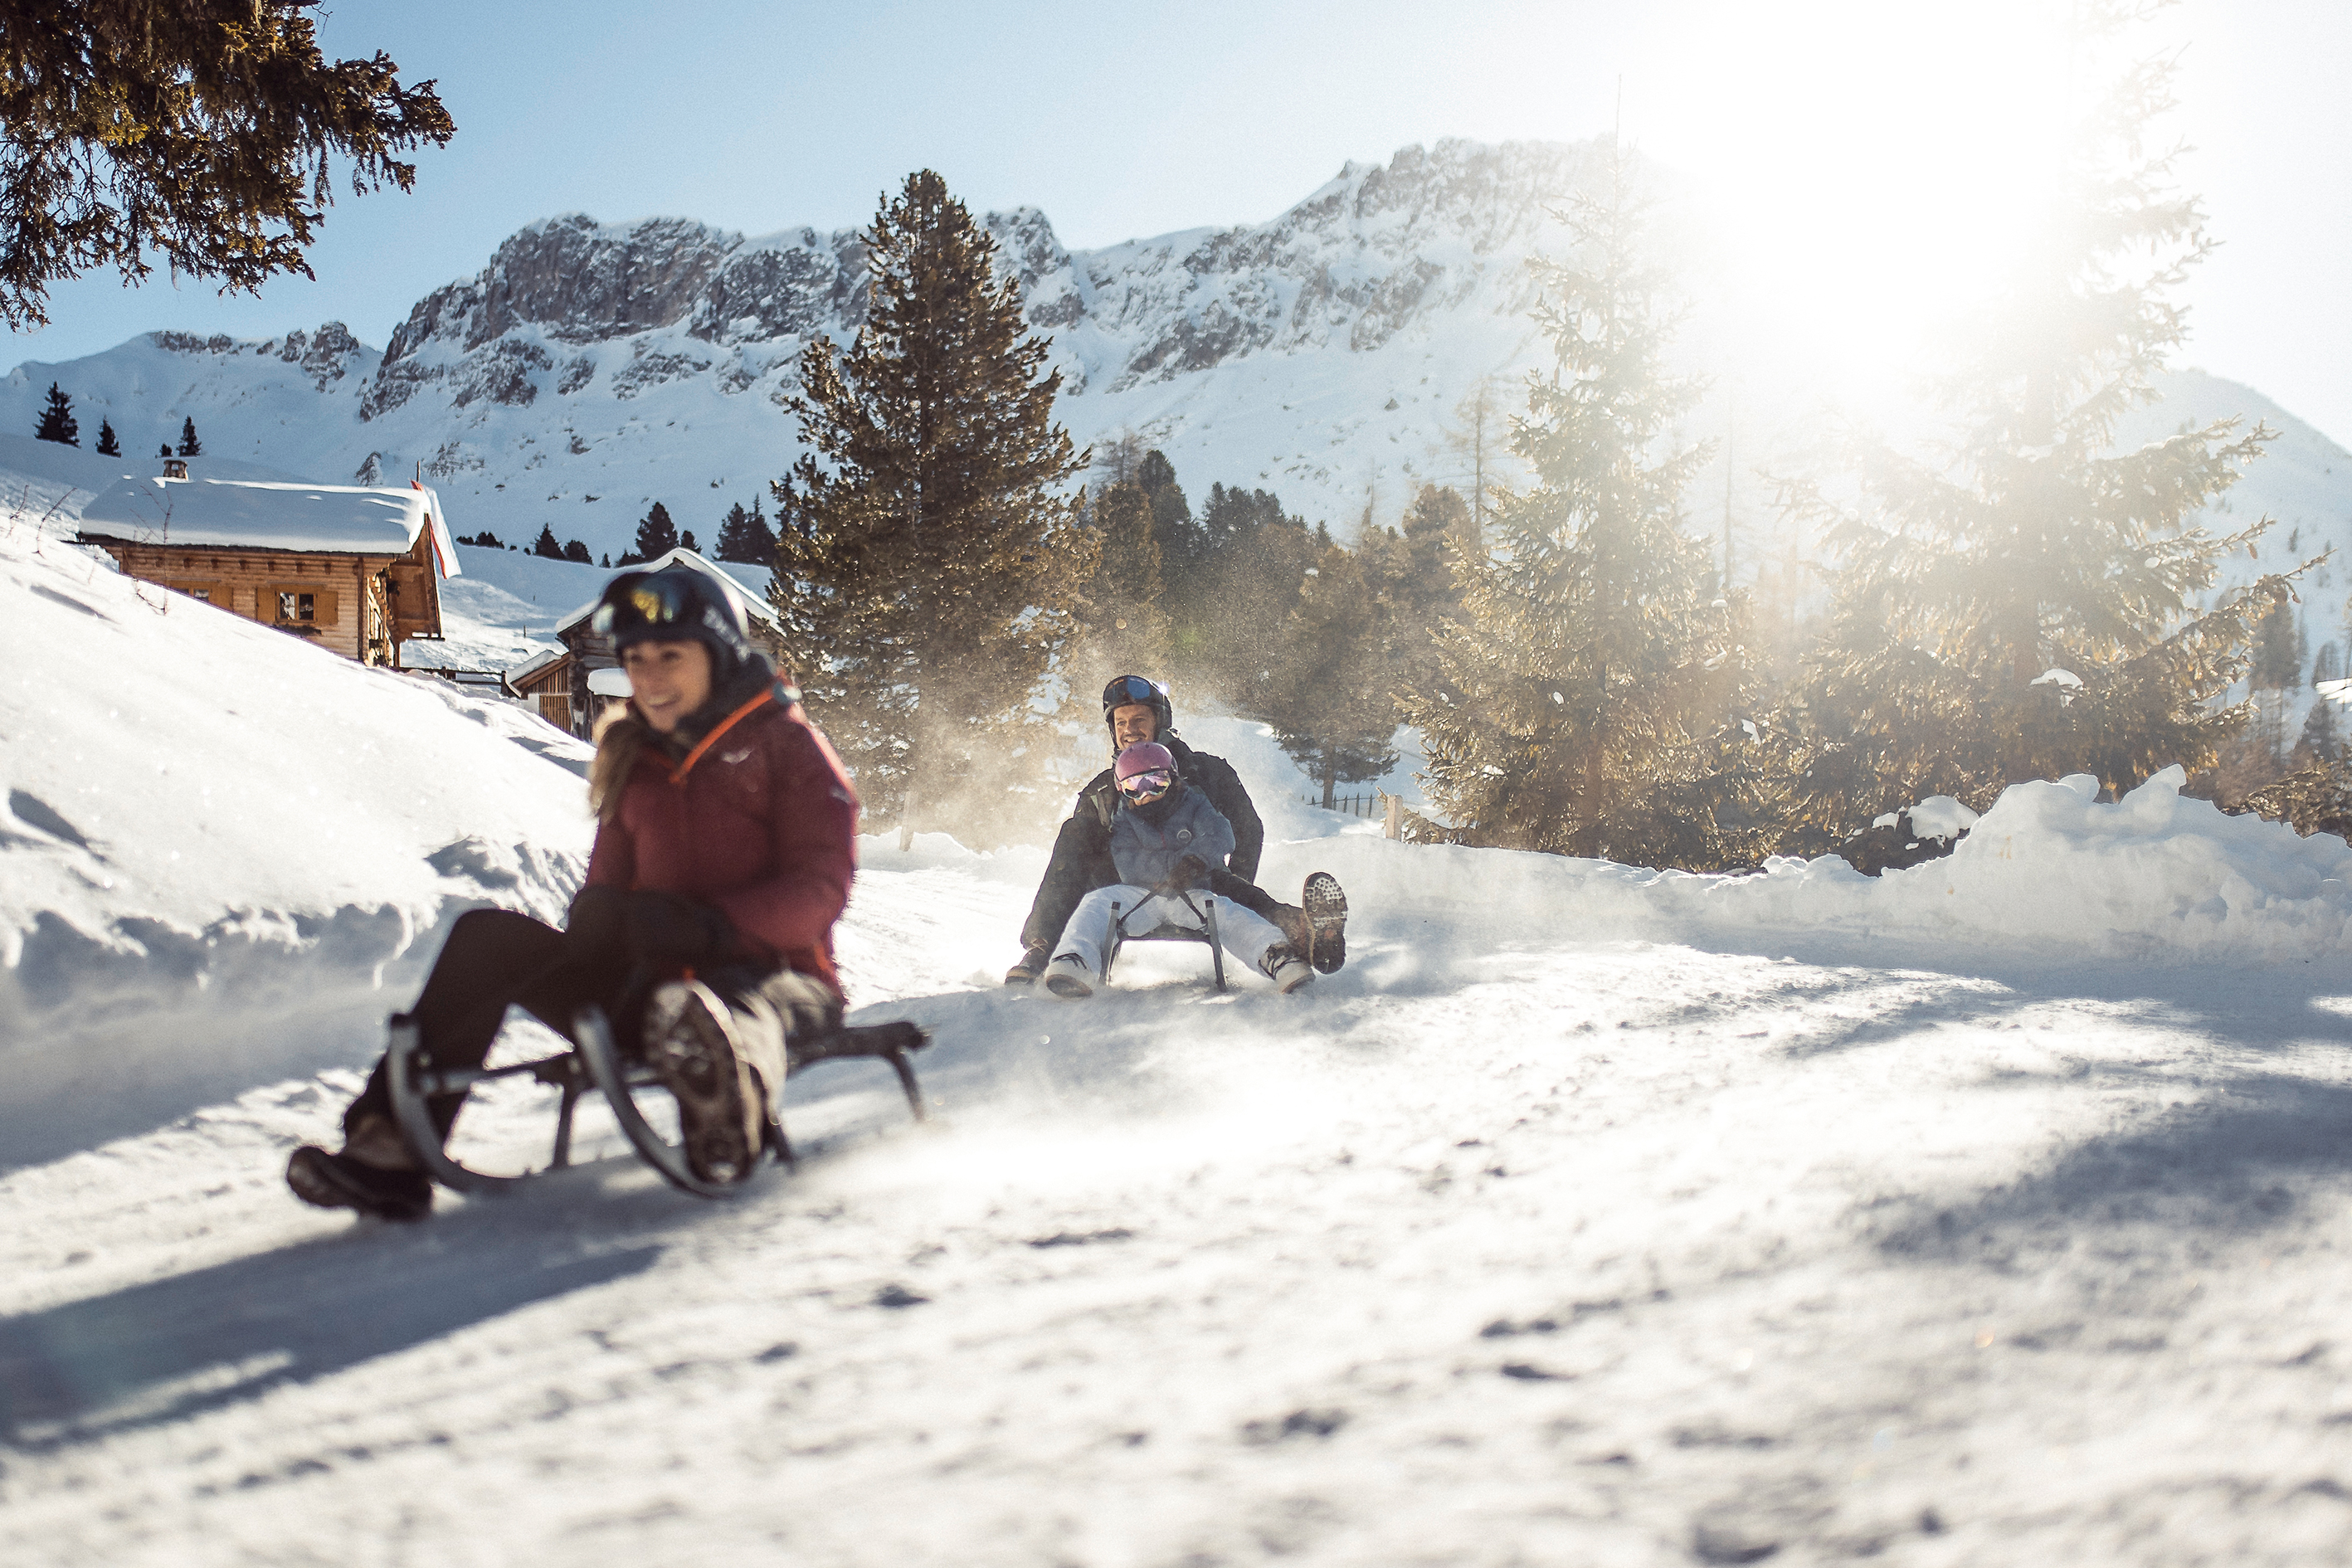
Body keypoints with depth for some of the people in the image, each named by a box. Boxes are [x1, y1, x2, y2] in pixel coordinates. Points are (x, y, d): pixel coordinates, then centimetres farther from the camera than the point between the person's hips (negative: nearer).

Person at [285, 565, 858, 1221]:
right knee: (487, 937, -12)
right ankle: (393, 1149, -20)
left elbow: (821, 885, -9)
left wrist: (711, 924, -24)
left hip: (772, 975, -6)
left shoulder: (783, 742, 2)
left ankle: (728, 1120, -79)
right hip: (653, 983, 6)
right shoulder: (632, 760, 19)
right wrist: (592, 926, -4)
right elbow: (608, 885, 22)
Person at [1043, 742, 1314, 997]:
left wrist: (1193, 861, -31)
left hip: (1190, 895, -1)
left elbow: (1220, 836, -10)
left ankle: (1275, 955, -55)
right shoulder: (1124, 820, 11)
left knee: (1226, 914, -32)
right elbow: (1129, 867, -6)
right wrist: (1177, 863, -18)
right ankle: (1075, 961, -51)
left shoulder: (1192, 805, 10)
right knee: (1096, 902, -27)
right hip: (1140, 896, 1)